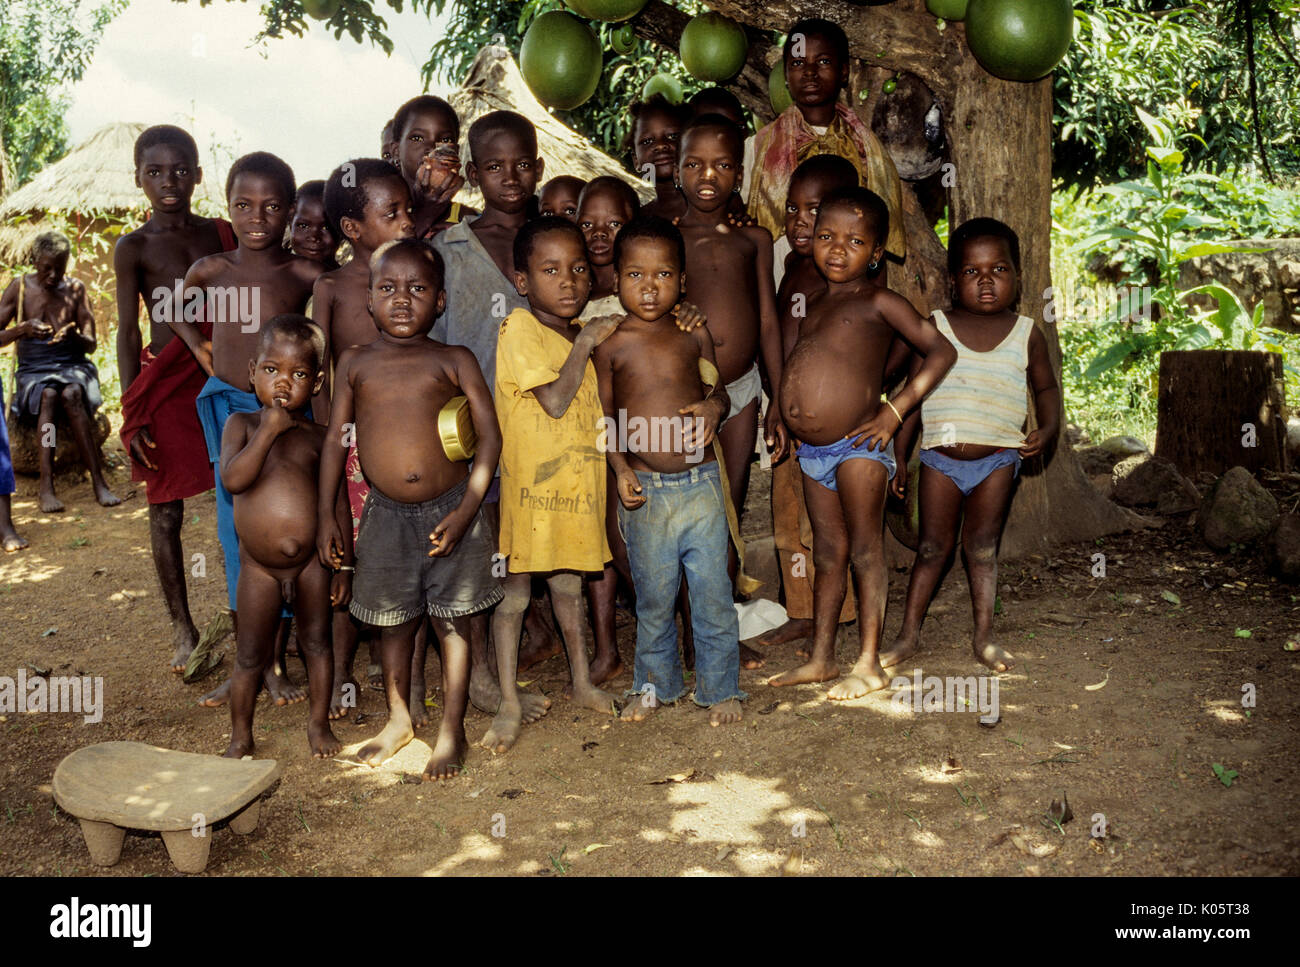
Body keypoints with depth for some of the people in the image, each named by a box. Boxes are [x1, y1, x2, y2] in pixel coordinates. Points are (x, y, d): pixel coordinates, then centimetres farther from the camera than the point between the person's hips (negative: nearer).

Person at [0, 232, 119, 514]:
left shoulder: (76, 289, 7)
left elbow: (91, 345, 5)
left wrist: (75, 337, -18)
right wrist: (24, 330, -20)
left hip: (73, 366, 1)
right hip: (33, 371, 0)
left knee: (70, 393, -35)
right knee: (48, 394, -35)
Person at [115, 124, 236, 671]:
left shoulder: (224, 234, 7)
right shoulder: (133, 247, -1)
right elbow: (127, 332, -1)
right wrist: (132, 414, -7)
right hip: (166, 387, -2)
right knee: (166, 512, 5)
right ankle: (183, 630, 18)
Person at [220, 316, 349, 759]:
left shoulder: (319, 437, -1)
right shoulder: (241, 425, -3)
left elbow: (337, 502, 3)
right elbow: (232, 479, -21)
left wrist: (344, 564, 2)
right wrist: (269, 430, -22)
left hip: (312, 562, 1)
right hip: (259, 567, -1)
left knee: (316, 643, 15)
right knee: (251, 656, 9)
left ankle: (319, 723, 33)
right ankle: (240, 735, 27)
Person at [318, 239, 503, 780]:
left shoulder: (453, 361, -2)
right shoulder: (355, 363, 5)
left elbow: (490, 436, -5)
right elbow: (335, 440, 8)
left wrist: (465, 511, -13)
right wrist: (325, 514, 3)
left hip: (449, 508, -2)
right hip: (386, 513, 2)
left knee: (451, 622, 6)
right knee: (393, 620, 15)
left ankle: (451, 730, 21)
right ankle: (398, 719, 35)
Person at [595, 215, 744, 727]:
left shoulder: (694, 334, 3)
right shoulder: (610, 344, -1)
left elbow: (718, 390, 15)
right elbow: (605, 415, 4)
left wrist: (714, 407, -8)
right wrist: (620, 469, -8)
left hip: (701, 483, 1)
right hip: (645, 490, -1)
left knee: (713, 591, 5)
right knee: (653, 595, 12)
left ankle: (720, 688, 22)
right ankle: (656, 683, 32)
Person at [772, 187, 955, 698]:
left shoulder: (877, 301, -7)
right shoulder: (815, 304, 14)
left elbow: (941, 350, -10)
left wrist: (893, 412, -14)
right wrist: (791, 422, 11)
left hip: (856, 446, -7)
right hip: (812, 450, 7)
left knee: (865, 551, 1)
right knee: (828, 555, 14)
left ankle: (868, 664, 9)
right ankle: (821, 658, 23)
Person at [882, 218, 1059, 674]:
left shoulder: (1026, 334, 3)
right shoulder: (934, 328, 1)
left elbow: (1046, 386, 14)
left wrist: (1048, 427, -6)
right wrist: (898, 453, 5)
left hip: (997, 458, 0)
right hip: (940, 456, 0)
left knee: (982, 546, 6)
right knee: (932, 546, 6)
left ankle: (984, 636, 18)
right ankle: (908, 634, 16)